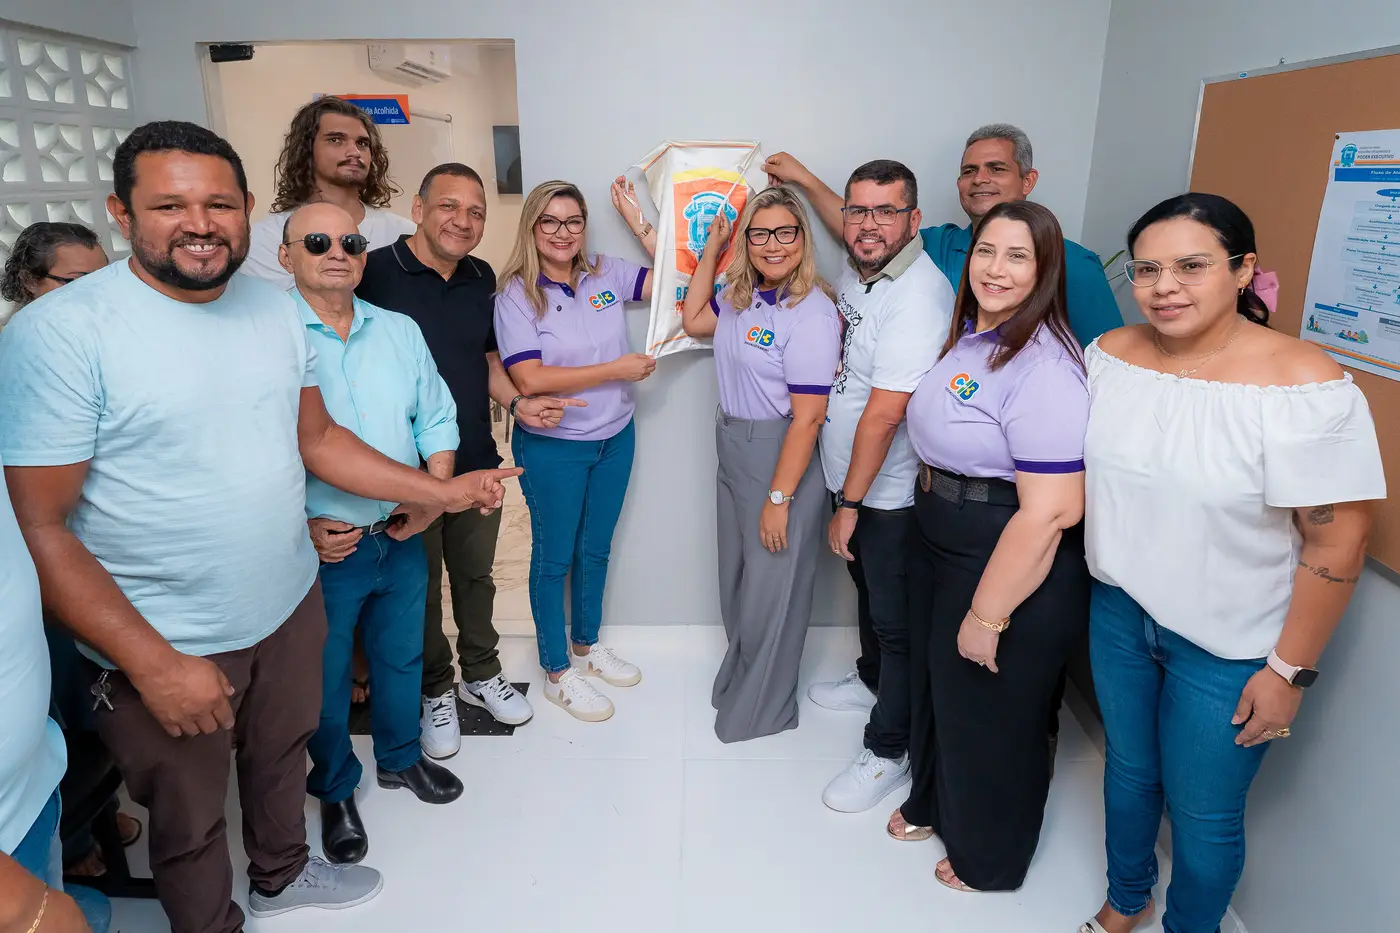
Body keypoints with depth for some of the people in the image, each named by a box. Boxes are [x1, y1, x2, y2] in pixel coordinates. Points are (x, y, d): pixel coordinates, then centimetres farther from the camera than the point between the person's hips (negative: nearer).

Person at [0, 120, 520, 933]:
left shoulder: (278, 309, 0)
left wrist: (443, 492, 0)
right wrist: (152, 663, -21)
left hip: (293, 608, 6)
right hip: (163, 648, -5)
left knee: (283, 756, 28)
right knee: (189, 826, 17)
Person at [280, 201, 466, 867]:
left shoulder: (400, 331, 5)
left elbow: (437, 419, 7)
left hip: (402, 539, 4)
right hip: (321, 549, -4)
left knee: (401, 657, 22)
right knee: (324, 678, 15)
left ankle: (400, 758, 47)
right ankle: (335, 790, 39)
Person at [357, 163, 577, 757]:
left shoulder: (482, 279, 5)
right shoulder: (375, 273, -15)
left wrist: (518, 403, -2)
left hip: (476, 462, 5)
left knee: (476, 575, 19)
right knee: (420, 586, 12)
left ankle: (481, 675, 39)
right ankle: (435, 692, 33)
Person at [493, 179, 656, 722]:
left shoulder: (607, 274, 1)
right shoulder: (516, 295, -13)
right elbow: (529, 378, -23)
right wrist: (616, 370, -21)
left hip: (615, 438, 5)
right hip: (553, 448, -5)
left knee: (596, 548, 19)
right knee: (554, 557, 9)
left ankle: (587, 646, 40)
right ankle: (557, 673, 26)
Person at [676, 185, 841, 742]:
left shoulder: (811, 313, -21)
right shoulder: (742, 297, 3)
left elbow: (807, 418, -22)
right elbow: (695, 322, 20)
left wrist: (779, 498, -20)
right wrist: (712, 247, 11)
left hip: (782, 460, -8)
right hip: (733, 452, 8)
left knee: (772, 587, 8)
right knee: (736, 576, 22)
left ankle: (765, 707, 31)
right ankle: (739, 677, 45)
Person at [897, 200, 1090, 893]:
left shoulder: (1044, 370, -26)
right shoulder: (967, 336, 3)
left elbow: (1049, 511, -29)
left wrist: (988, 614, -24)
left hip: (1014, 568, -9)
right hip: (939, 547, 9)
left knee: (991, 713, 12)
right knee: (937, 684, 25)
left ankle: (988, 860, 39)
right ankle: (933, 803, 52)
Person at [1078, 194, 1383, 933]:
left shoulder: (1303, 386, -22)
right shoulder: (1110, 354, -6)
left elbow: (1337, 543, -18)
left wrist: (1289, 671, -13)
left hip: (1229, 645, -4)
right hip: (1118, 612, 5)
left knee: (1203, 814, 12)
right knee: (1128, 769, 23)